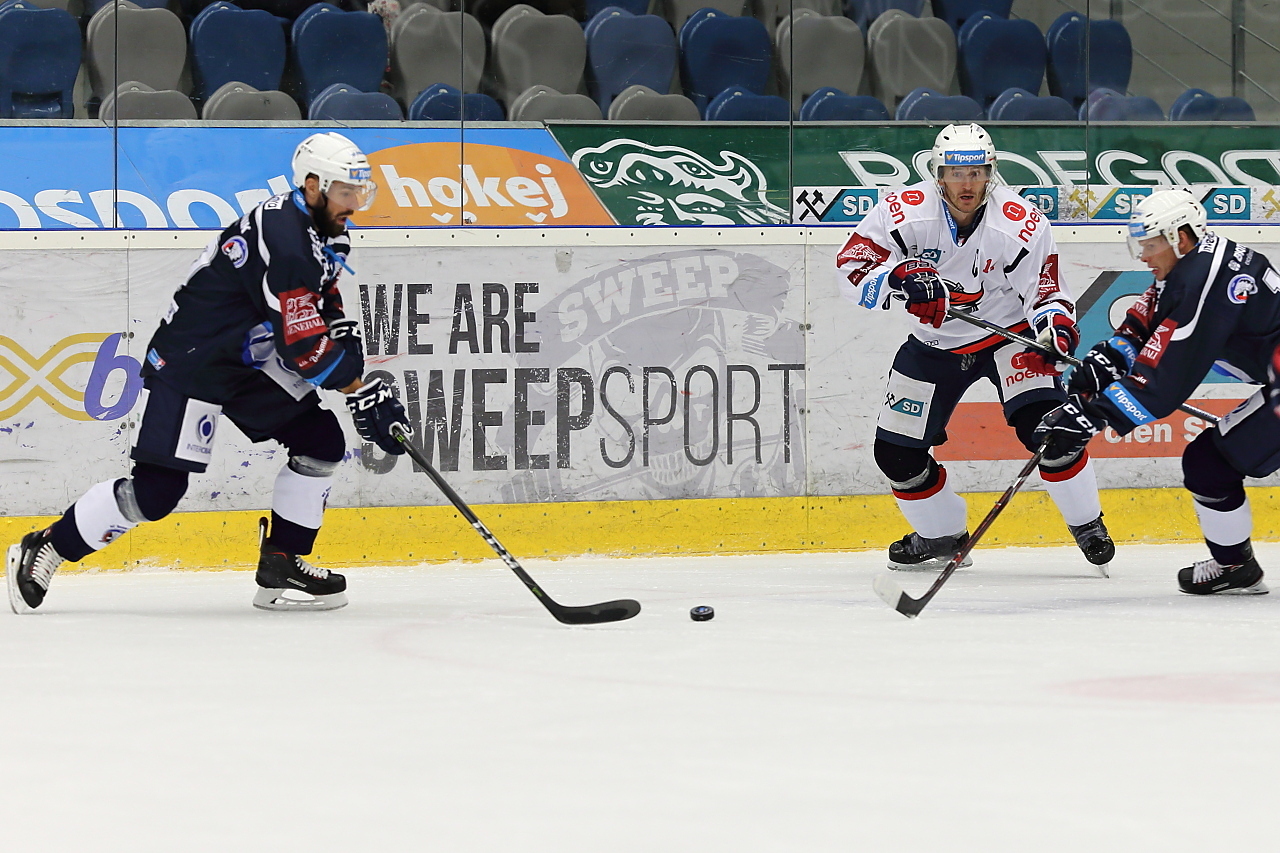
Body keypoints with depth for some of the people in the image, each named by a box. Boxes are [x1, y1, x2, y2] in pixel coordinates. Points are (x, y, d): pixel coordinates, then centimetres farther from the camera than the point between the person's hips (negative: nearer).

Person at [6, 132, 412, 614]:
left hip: (249, 359, 10)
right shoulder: (284, 239, -27)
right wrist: (364, 397, -18)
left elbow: (329, 319, 15)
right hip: (190, 361, -10)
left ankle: (281, 566, 6)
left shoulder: (324, 233, 5)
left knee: (321, 441, -1)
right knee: (157, 489, -12)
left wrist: (365, 386, 4)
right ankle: (43, 551, 3)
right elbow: (305, 348, -28)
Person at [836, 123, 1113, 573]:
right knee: (896, 451, 2)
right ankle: (942, 536, 27)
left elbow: (1044, 289, -11)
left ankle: (1087, 525, -4)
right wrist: (901, 278, -38)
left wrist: (1055, 324, -32)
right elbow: (853, 265, -20)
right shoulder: (905, 211, -20)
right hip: (934, 343, 3)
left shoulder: (1021, 223, -20)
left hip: (1007, 332, -2)